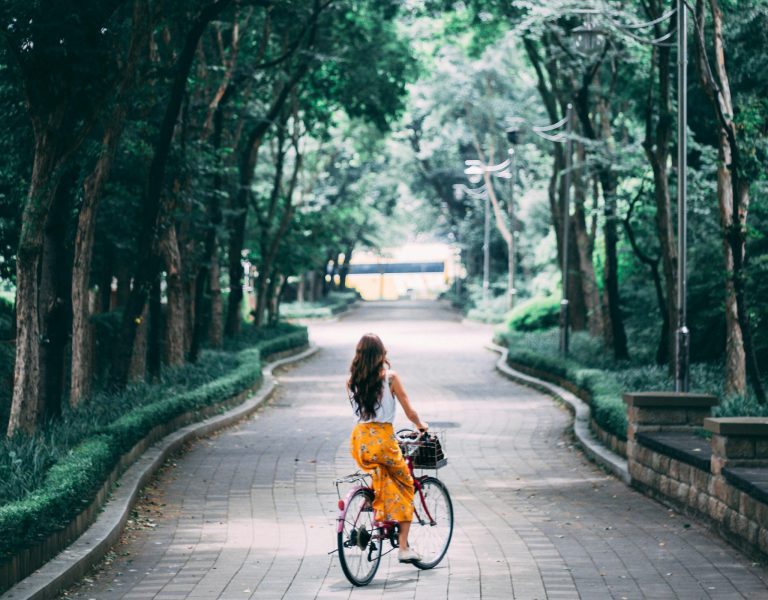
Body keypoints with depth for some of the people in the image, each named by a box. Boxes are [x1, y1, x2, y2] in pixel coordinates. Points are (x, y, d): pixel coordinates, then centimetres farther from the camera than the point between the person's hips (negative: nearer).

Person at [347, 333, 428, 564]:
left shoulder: (351, 382, 6)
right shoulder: (389, 377, -6)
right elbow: (409, 411, 2)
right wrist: (420, 425, 22)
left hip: (359, 439, 4)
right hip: (383, 439, -4)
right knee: (405, 485, 14)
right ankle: (403, 547, 9)